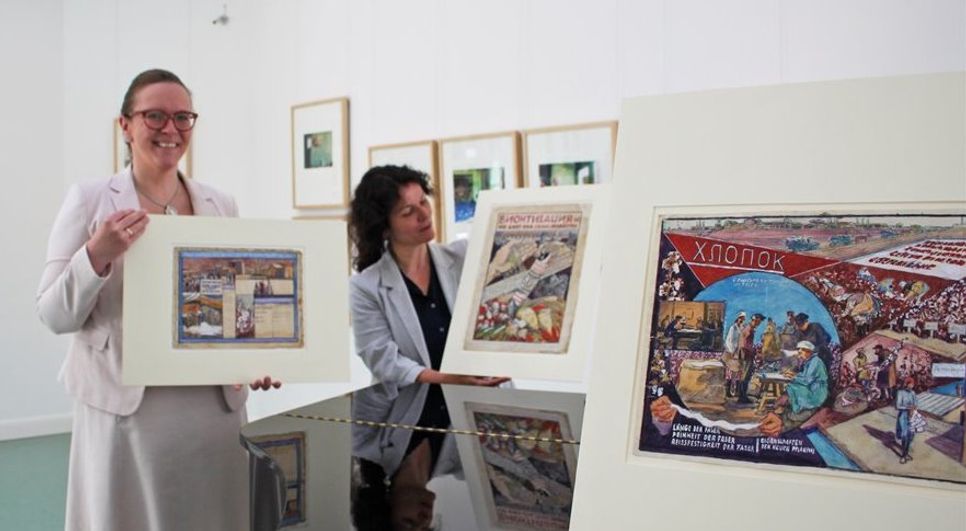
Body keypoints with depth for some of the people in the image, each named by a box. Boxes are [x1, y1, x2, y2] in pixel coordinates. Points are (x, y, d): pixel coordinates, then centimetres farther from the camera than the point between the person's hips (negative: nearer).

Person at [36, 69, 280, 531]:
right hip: (125, 409, -3)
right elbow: (55, 316, -3)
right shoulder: (89, 199, -2)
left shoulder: (222, 205, 7)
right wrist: (96, 257, -20)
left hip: (216, 404, 3)